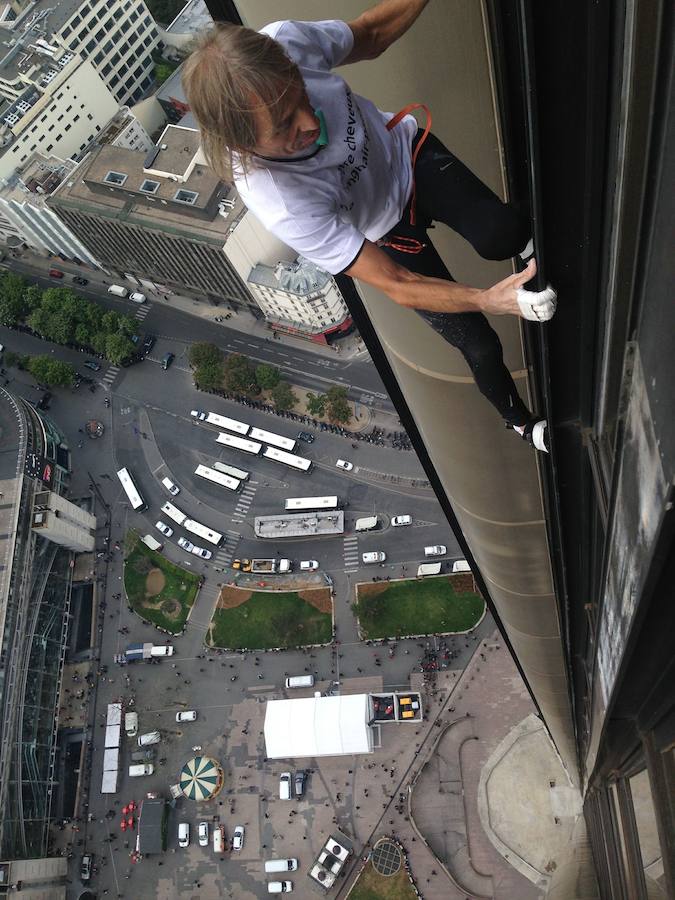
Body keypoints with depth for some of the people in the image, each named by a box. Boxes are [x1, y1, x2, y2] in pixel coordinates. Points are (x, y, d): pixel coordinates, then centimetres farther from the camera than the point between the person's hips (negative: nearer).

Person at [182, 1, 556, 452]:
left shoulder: (281, 44, -31)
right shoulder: (280, 206, -39)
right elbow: (396, 285, -31)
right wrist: (488, 300, -43)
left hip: (407, 149, 3)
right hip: (387, 232, -3)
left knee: (499, 234, -25)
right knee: (480, 346, 3)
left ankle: (526, 241, 14)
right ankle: (520, 421, 36)